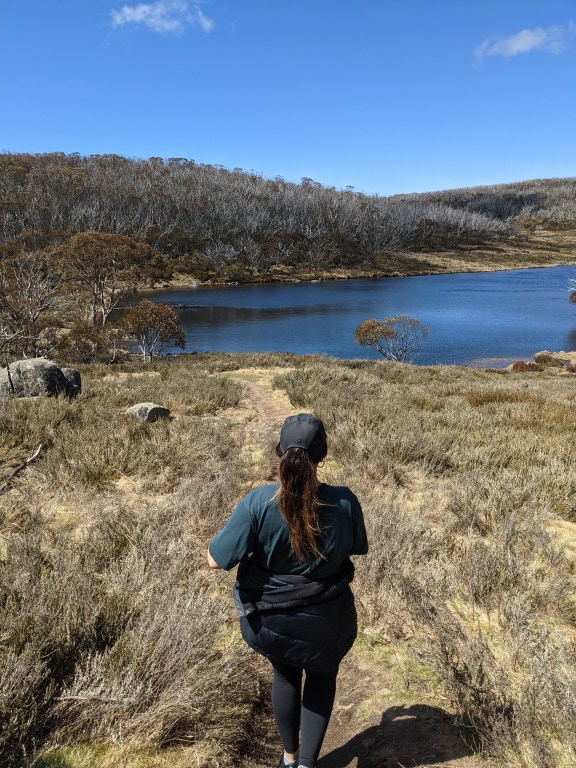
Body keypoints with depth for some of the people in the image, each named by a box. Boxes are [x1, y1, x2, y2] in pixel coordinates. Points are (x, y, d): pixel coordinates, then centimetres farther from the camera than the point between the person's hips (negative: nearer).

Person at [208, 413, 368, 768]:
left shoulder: (258, 502, -25)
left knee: (286, 676, 32)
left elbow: (216, 560, -17)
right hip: (325, 622, 0)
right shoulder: (344, 500, -20)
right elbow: (360, 548, -1)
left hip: (269, 621, 1)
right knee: (323, 675, 32)